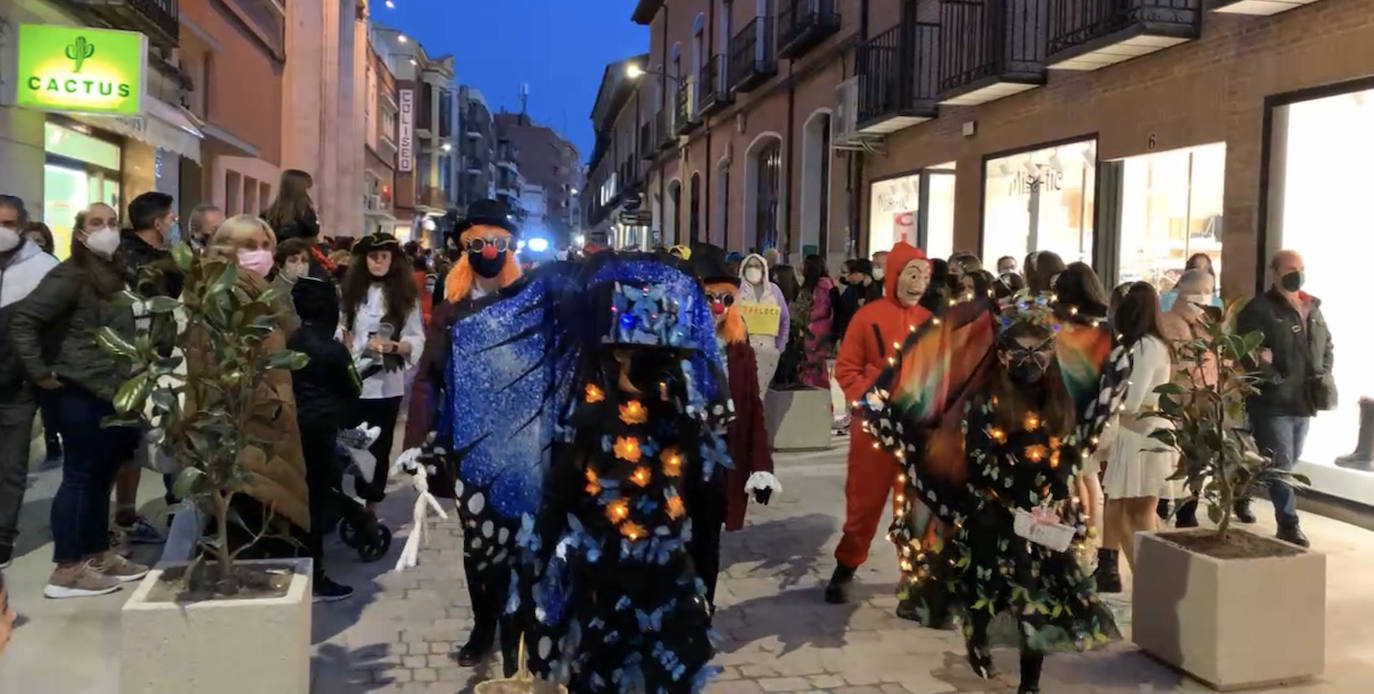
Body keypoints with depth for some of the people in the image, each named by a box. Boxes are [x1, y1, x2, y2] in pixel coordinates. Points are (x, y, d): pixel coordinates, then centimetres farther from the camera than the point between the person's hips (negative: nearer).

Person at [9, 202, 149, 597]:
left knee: (102, 477, 14)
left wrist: (135, 375, 7)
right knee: (80, 477, -3)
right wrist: (40, 373, -13)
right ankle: (66, 570, 5)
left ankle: (98, 555, 25)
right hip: (83, 393, -7)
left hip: (116, 393, 7)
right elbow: (22, 321, -15)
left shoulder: (118, 275, 12)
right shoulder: (70, 276, -11)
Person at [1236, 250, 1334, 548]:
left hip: (1303, 400, 8)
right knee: (1281, 464, -6)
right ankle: (1289, 525, 1)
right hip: (1273, 401, -8)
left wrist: (1324, 374, 9)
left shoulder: (1312, 308, 15)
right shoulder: (1259, 309, -9)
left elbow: (1327, 345, 25)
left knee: (1289, 462, 17)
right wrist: (1272, 376, -23)